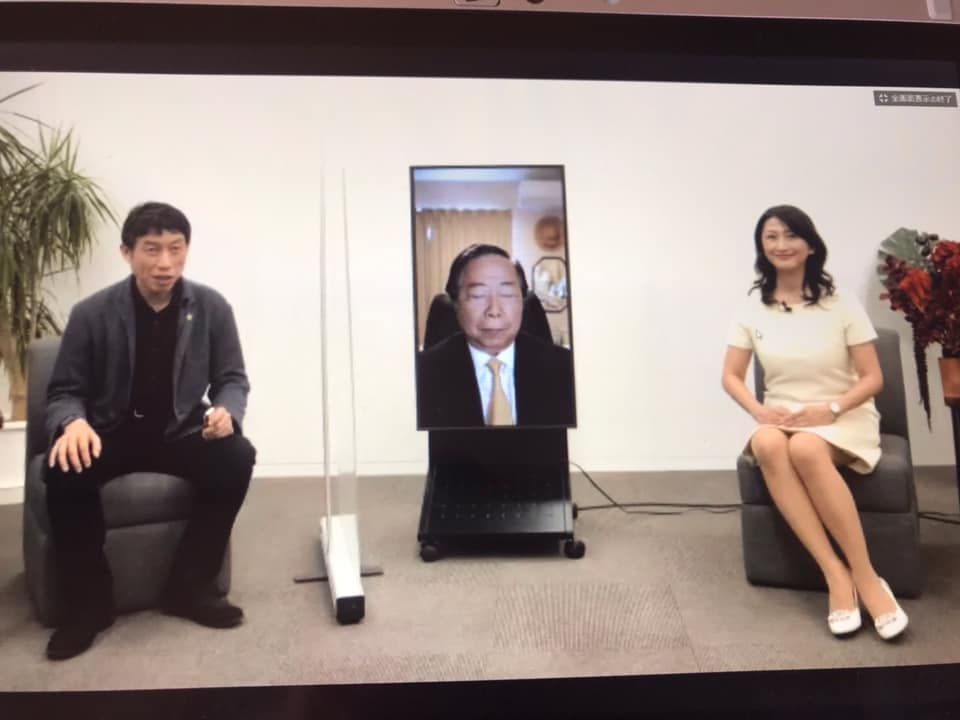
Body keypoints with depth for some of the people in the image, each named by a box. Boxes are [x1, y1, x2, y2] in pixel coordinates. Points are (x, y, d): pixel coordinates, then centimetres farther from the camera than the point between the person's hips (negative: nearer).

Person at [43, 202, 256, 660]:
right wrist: (73, 423, -26)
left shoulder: (212, 308, -5)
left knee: (237, 457, -28)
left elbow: (232, 379, 1)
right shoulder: (91, 314, -7)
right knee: (64, 472, -32)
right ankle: (88, 601, -8)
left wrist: (226, 411, -24)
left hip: (181, 432, 1)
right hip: (110, 434, 0)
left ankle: (188, 587, -9)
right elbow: (64, 392, -1)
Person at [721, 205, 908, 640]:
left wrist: (831, 409, -19)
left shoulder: (841, 305, -2)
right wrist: (758, 410, -13)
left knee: (805, 449, -38)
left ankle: (865, 576, -24)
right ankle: (836, 574, -30)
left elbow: (873, 378, -2)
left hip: (842, 419, -2)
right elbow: (731, 376, 6)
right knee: (767, 445, -36)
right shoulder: (753, 310, 4)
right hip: (781, 420, 2)